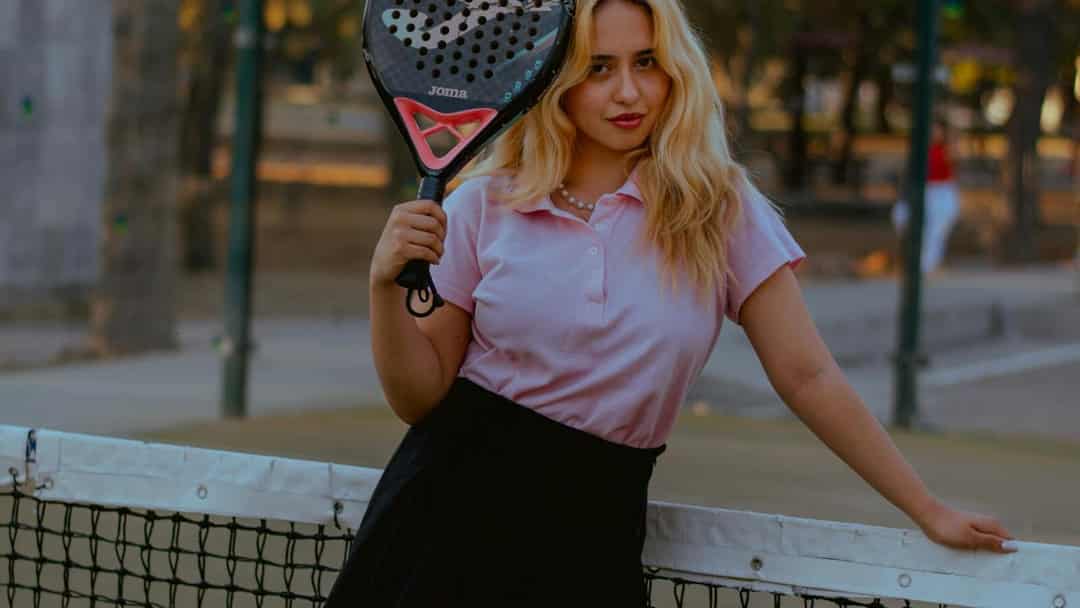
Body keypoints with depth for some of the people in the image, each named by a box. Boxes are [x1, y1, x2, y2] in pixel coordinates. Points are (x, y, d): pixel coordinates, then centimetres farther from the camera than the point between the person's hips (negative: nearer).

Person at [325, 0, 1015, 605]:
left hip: (595, 528, 0)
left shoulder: (719, 209, -2)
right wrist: (387, 285, -17)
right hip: (457, 489, 0)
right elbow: (421, 396, 1)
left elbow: (808, 377, 1)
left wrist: (928, 510, 0)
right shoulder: (486, 204, -1)